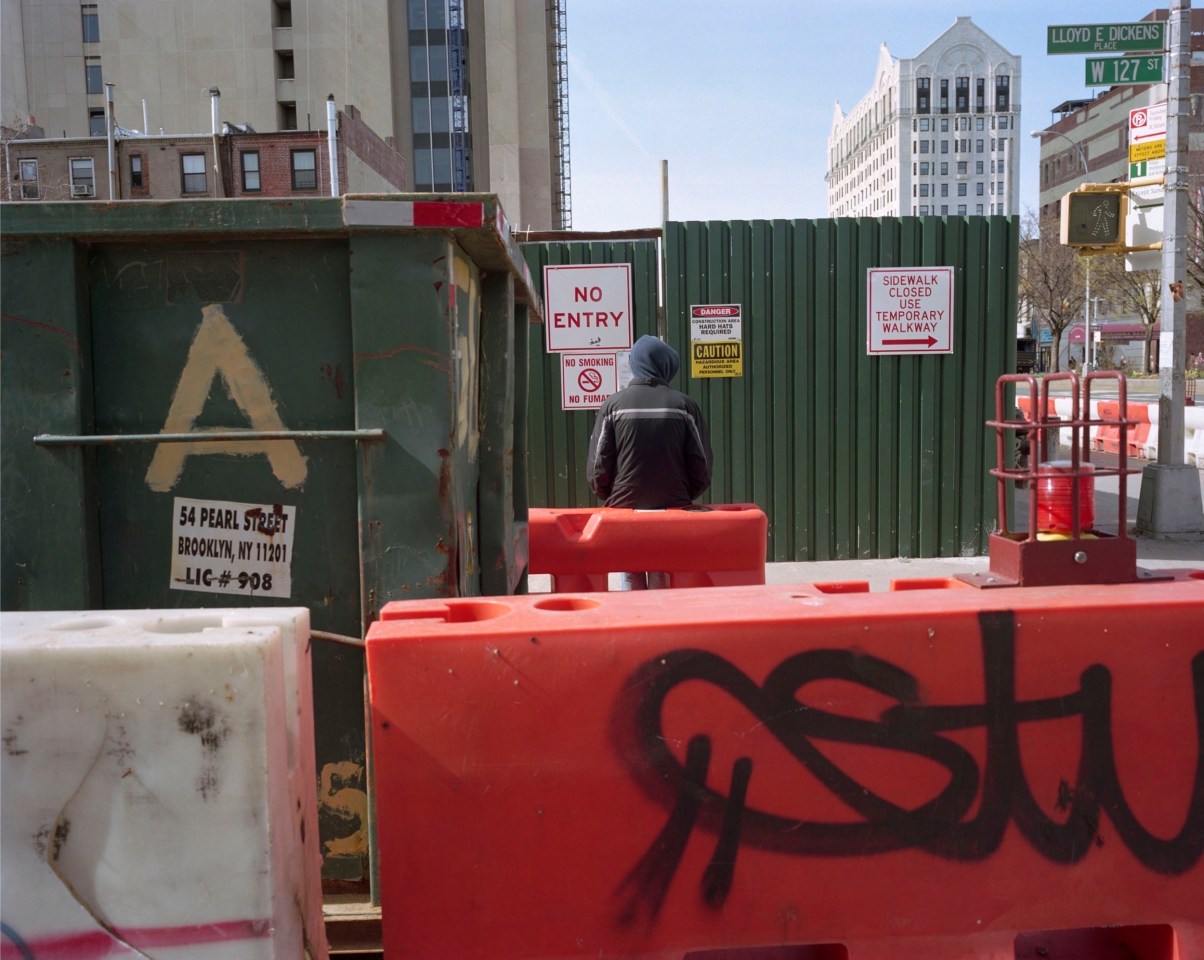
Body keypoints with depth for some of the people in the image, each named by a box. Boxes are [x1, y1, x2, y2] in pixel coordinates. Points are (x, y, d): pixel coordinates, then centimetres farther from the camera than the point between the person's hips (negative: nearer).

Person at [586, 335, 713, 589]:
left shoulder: (613, 404, -4)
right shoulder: (684, 406, -4)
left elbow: (597, 469, -4)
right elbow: (701, 469, -2)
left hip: (624, 511, 0)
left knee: (632, 583, 11)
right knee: (667, 584, 9)